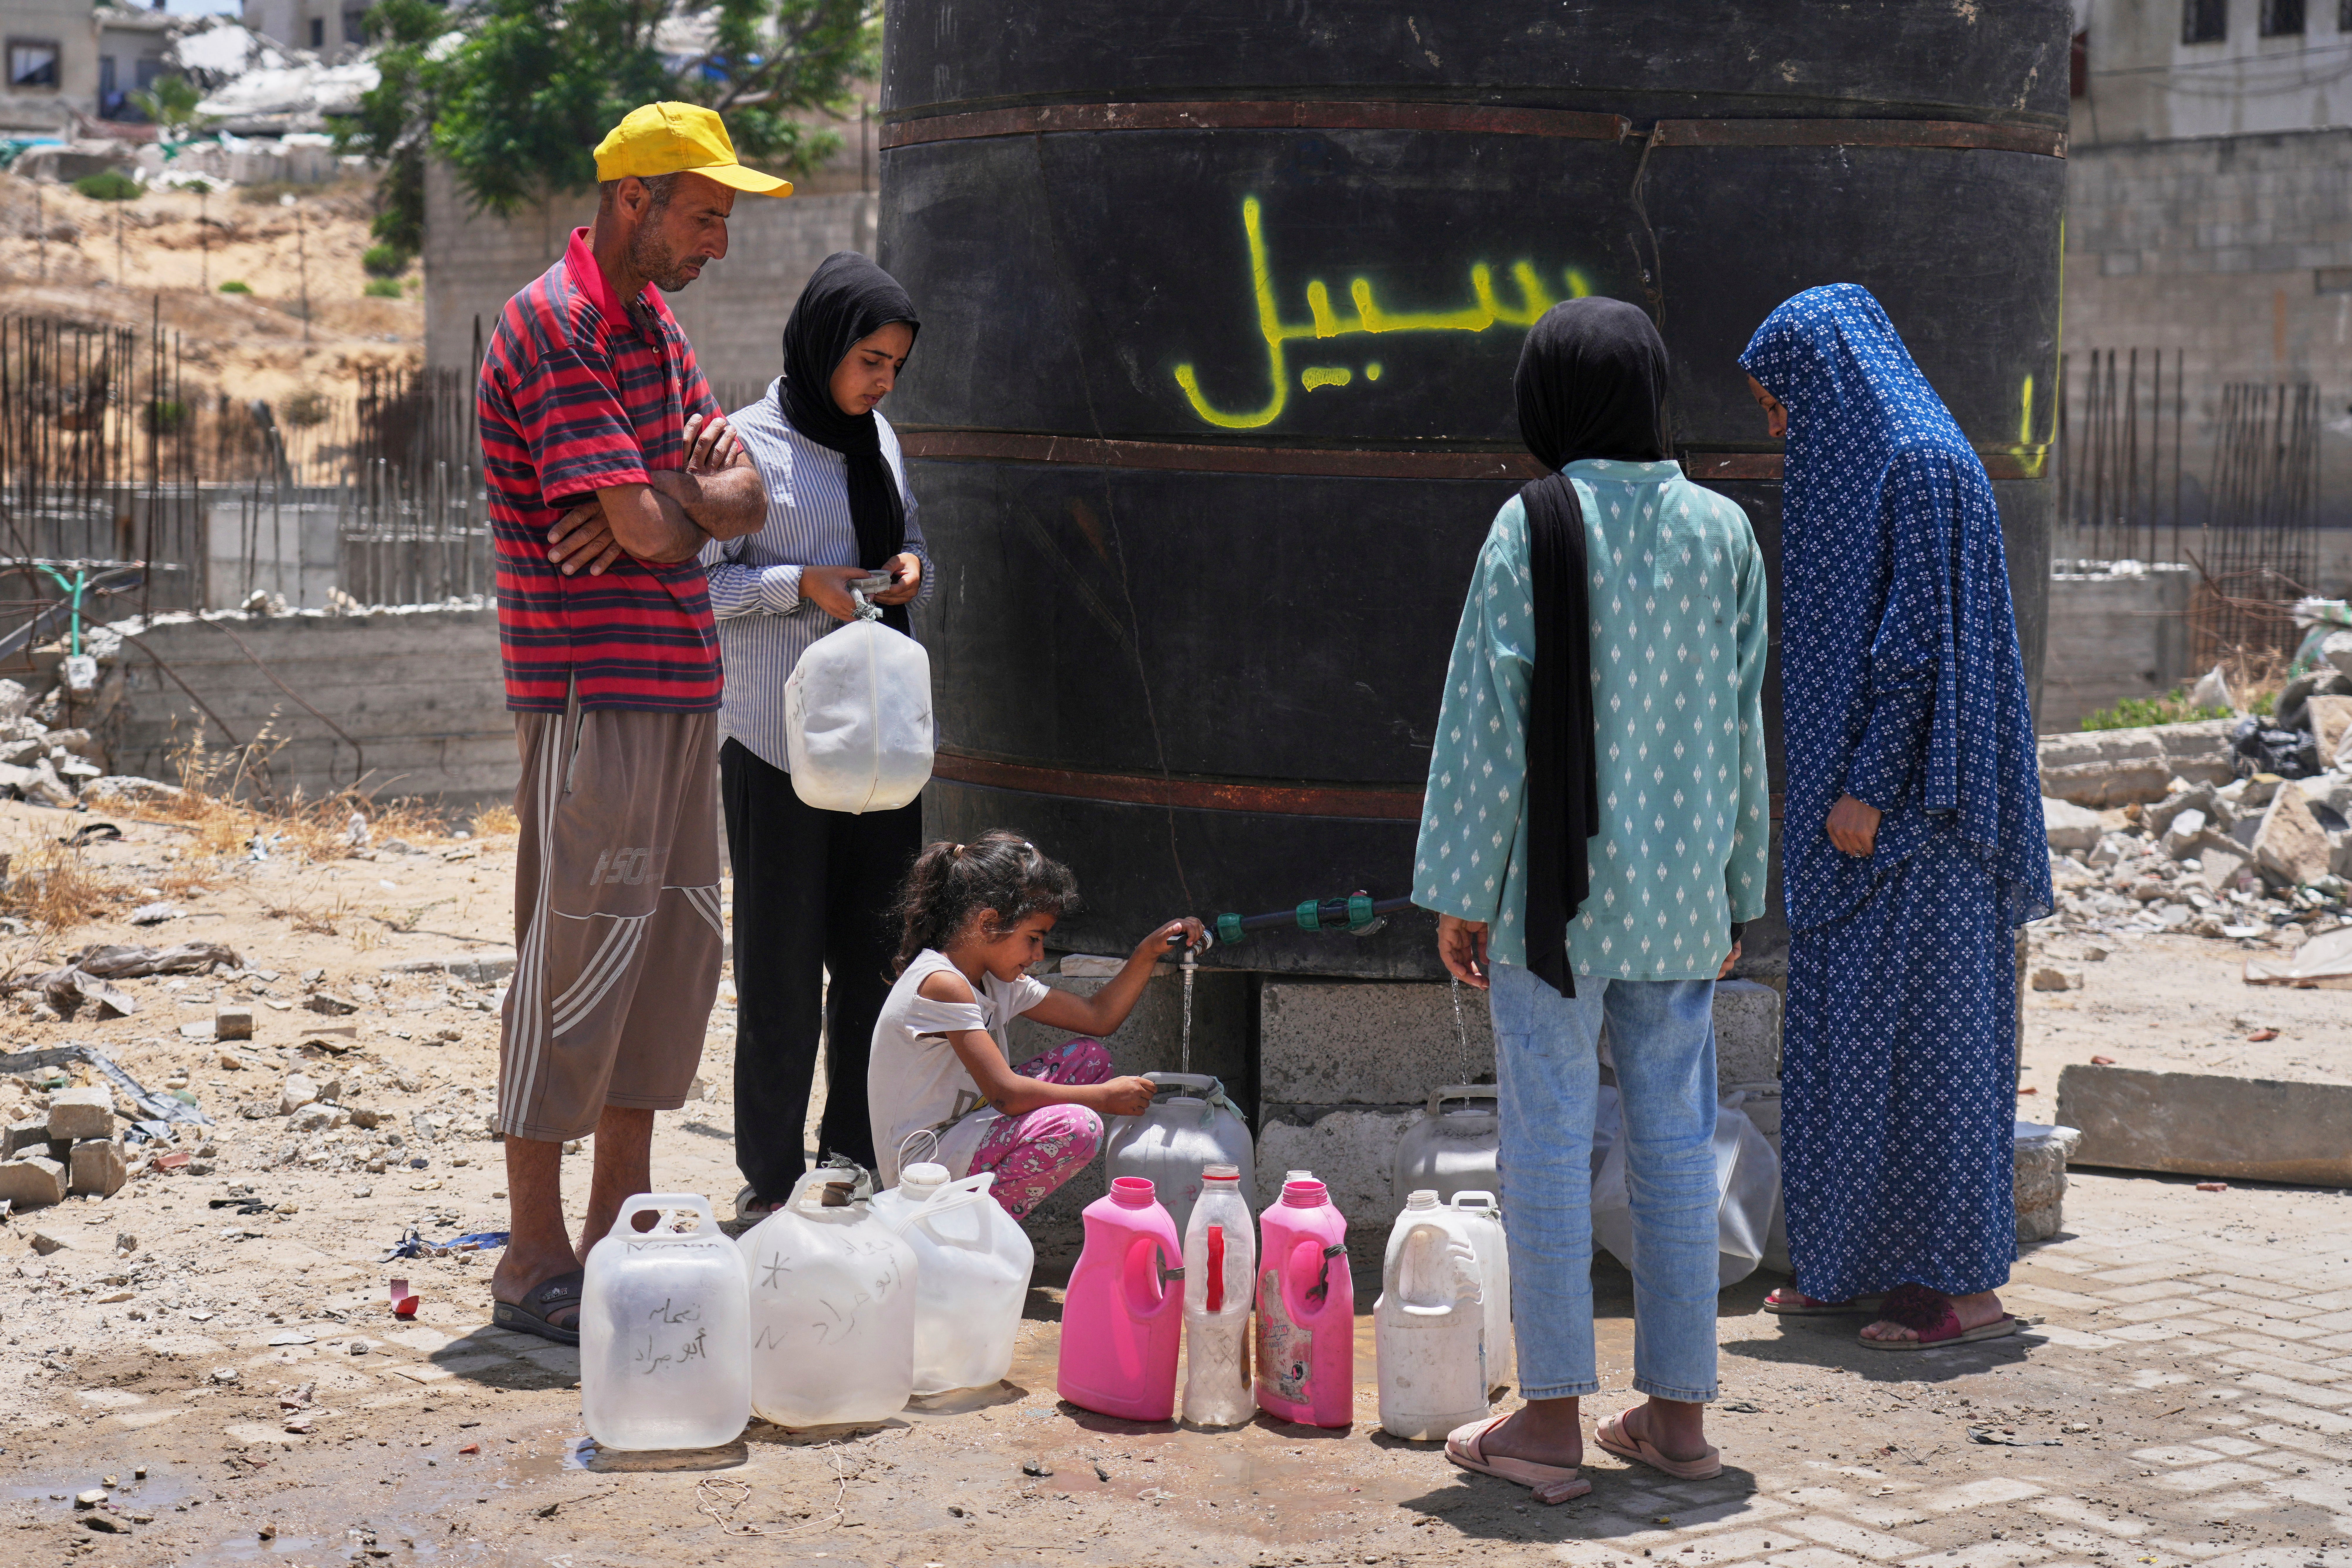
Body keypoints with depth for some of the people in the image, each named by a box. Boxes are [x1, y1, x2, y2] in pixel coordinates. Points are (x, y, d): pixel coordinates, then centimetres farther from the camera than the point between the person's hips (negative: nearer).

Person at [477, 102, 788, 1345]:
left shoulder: (653, 321, 16)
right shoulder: (553, 330, -14)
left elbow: (740, 499, 10)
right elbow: (651, 524, -21)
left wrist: (683, 493, -11)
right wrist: (691, 488, 1)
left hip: (678, 683, 9)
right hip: (592, 692, -9)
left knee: (678, 943, 12)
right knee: (578, 955, -6)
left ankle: (622, 1228, 22)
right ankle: (535, 1263, 2)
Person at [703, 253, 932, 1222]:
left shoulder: (880, 441, 13)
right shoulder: (749, 443, -6)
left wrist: (909, 570, 1)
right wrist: (800, 585, -18)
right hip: (778, 737, -6)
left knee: (875, 954, 7)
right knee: (783, 961, -1)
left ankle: (856, 1160, 19)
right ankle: (770, 1178, 10)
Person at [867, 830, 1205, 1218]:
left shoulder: (995, 981, 9)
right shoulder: (943, 984, -21)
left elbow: (1099, 1017, 16)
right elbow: (1006, 1094, -25)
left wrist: (1148, 952, 4)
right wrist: (1106, 1097, -16)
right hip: (921, 1168, -10)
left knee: (1087, 1056, 12)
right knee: (1076, 1127, -27)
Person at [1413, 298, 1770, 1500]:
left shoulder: (1532, 529, -10)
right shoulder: (1723, 532, 3)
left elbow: (1488, 717, -10)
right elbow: (1745, 721, 8)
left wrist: (1462, 892, -3)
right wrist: (1735, 891, 16)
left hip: (1559, 883, -4)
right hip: (1680, 888, 4)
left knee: (1548, 1141, 2)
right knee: (1677, 1141, 10)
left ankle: (1552, 1420, 5)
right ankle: (1678, 1411, 17)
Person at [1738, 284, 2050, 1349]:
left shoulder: (1921, 466, -13)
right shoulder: (1853, 470, 17)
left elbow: (1926, 642, -19)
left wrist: (1867, 787, -21)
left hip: (1911, 801, -10)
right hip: (1862, 797, 10)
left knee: (1922, 1023, -6)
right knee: (1847, 1030, 11)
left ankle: (1967, 1284, 0)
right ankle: (1869, 1266, 19)